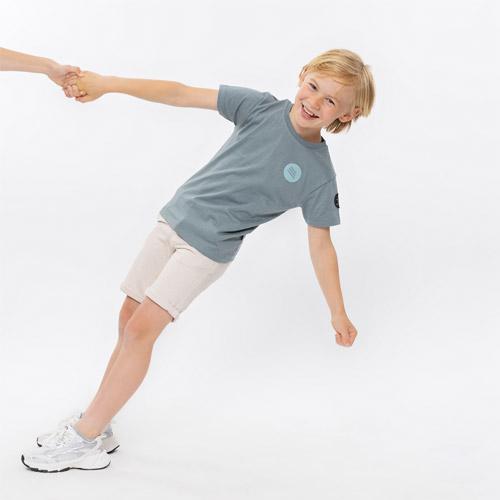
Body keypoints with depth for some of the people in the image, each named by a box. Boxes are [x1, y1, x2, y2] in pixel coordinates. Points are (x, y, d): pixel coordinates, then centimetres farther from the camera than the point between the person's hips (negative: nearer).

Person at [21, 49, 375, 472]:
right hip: (174, 218, 4)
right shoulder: (261, 107, -6)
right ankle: (95, 425, 26)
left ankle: (84, 438, 3)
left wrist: (339, 313, -1)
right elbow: (183, 95, -7)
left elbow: (321, 245, -3)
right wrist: (108, 84, -12)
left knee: (140, 329, -11)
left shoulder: (319, 174, -11)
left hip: (209, 249, -4)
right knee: (130, 322, 10)